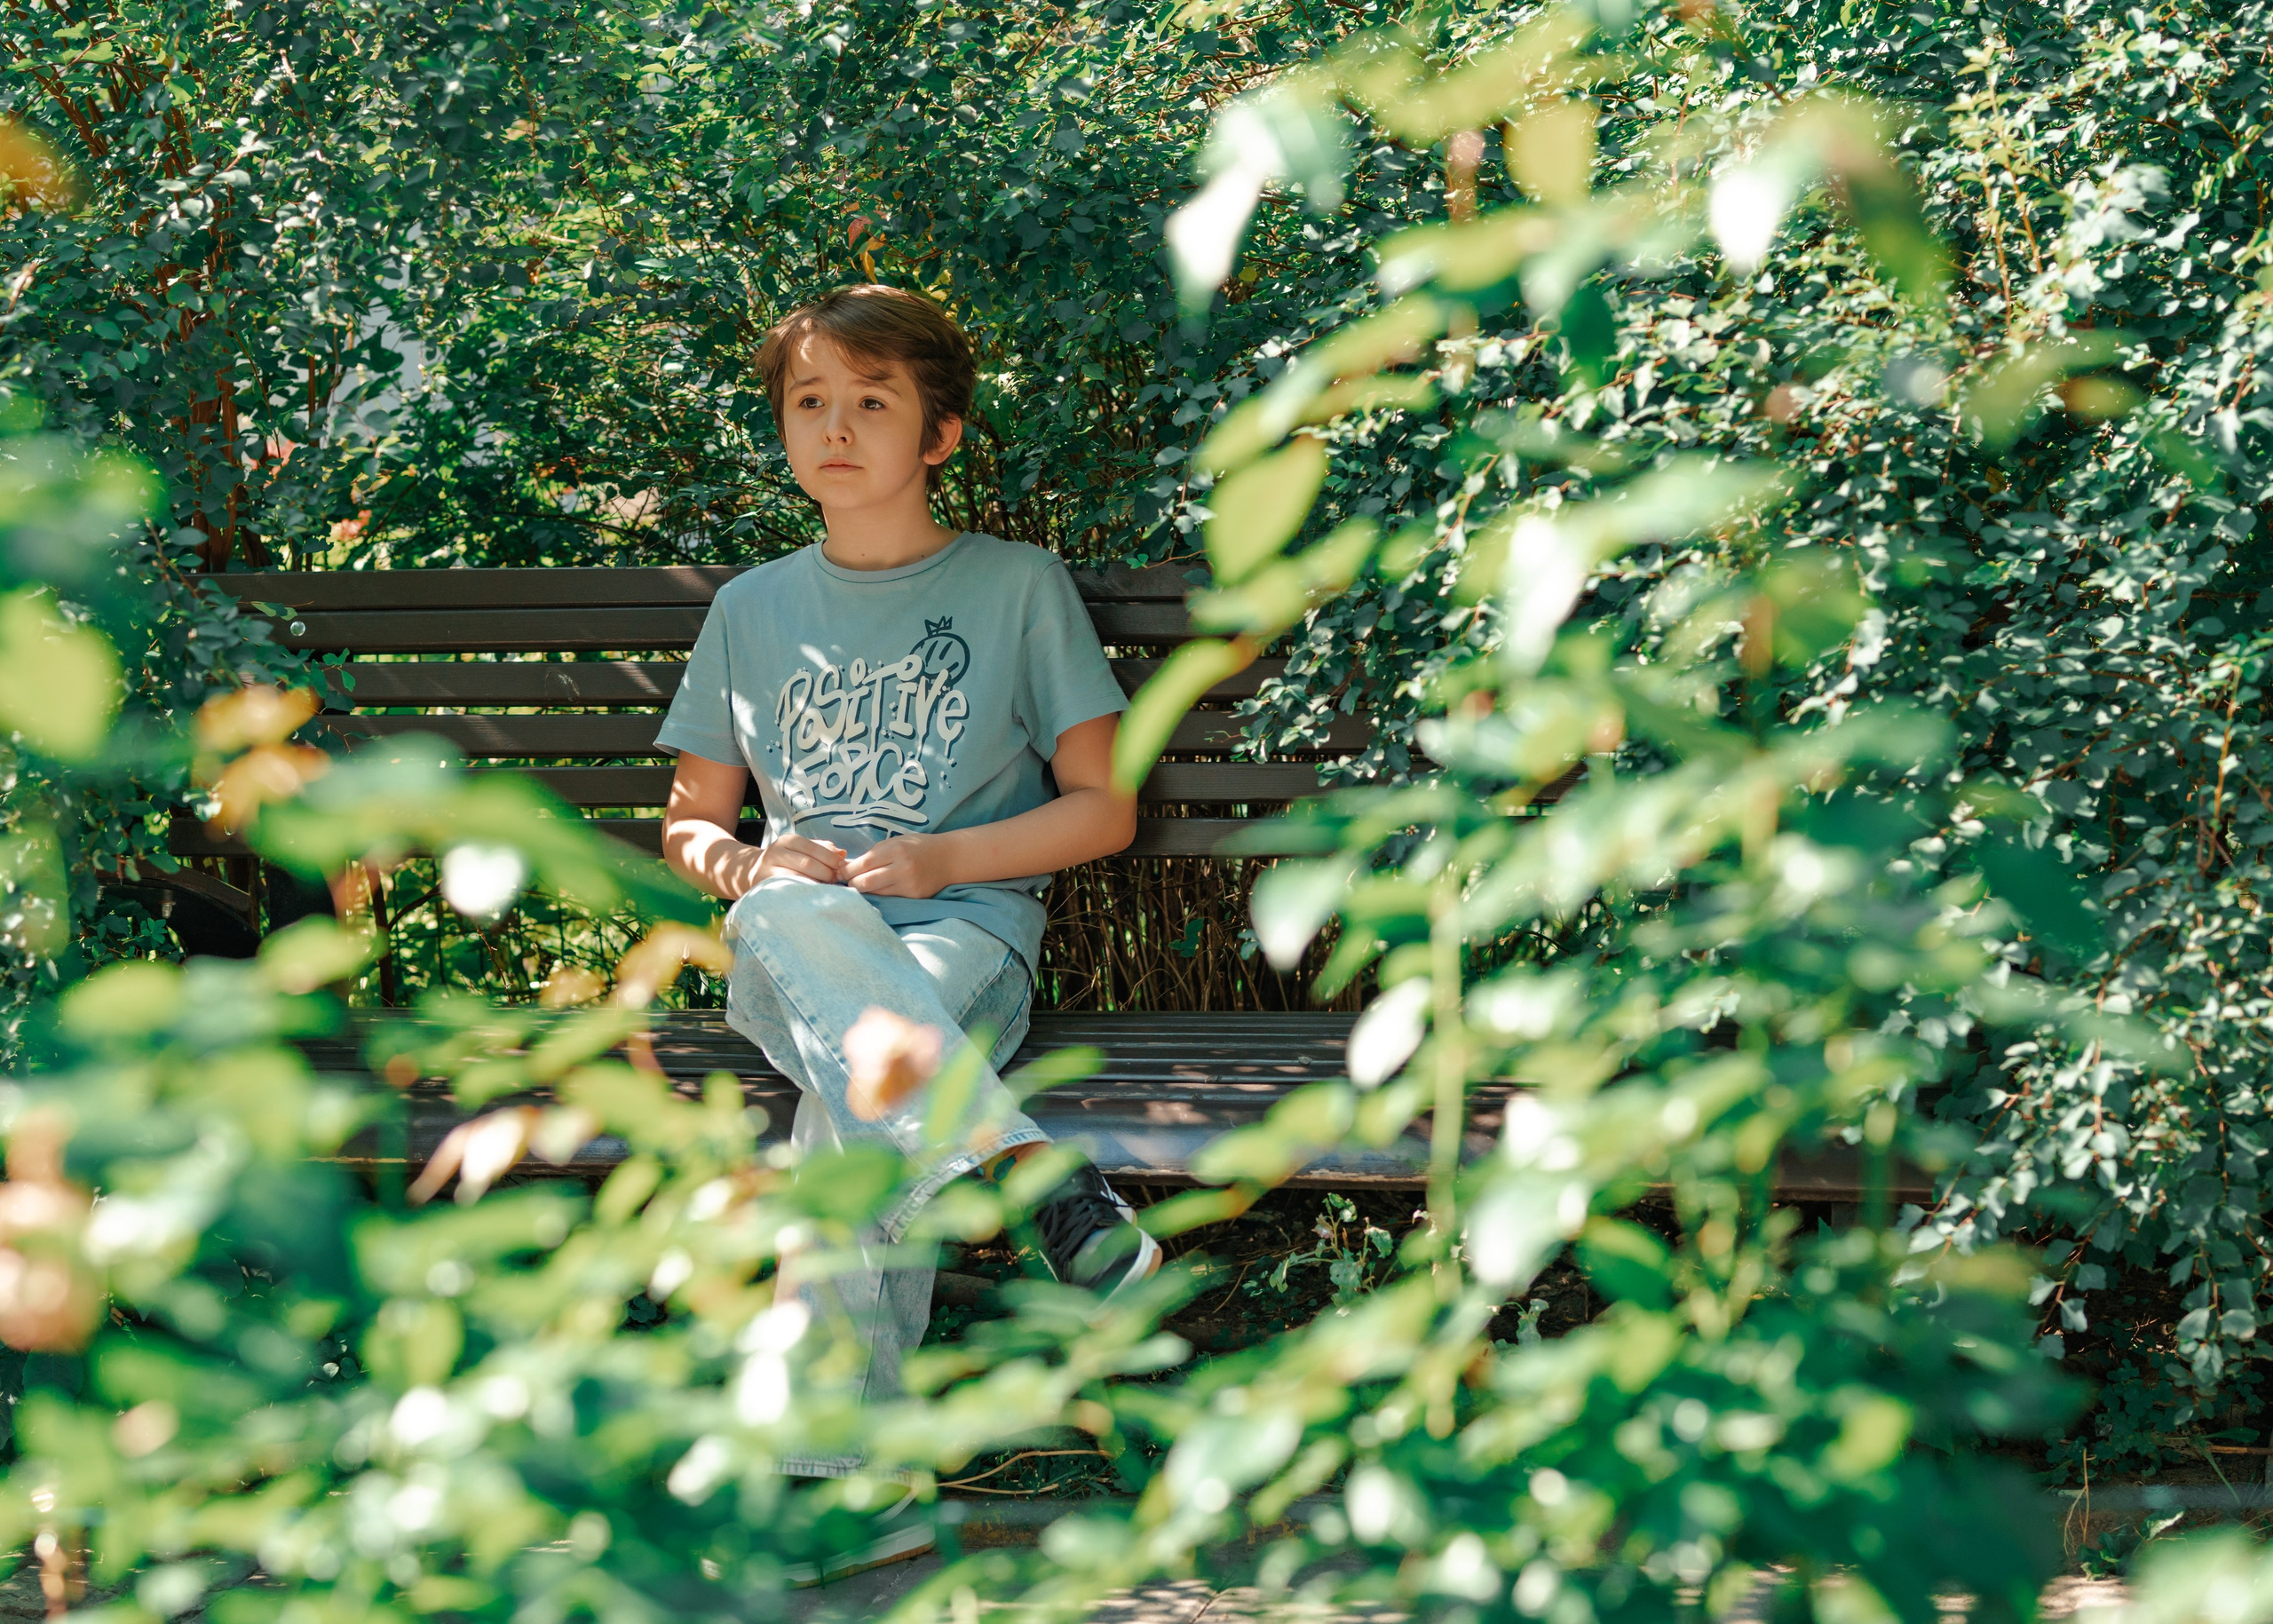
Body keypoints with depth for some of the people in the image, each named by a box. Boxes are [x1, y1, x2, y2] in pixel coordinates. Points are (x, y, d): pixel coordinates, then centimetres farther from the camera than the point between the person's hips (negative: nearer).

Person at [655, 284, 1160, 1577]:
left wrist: (945, 860, -8)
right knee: (793, 917, -40)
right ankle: (1037, 1171, -47)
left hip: (967, 931, -2)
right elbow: (691, 823, 26)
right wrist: (743, 865, 0)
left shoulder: (1016, 586, 11)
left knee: (858, 1094, -39)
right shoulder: (755, 610, 21)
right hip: (789, 953, 2)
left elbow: (1104, 808, 9)